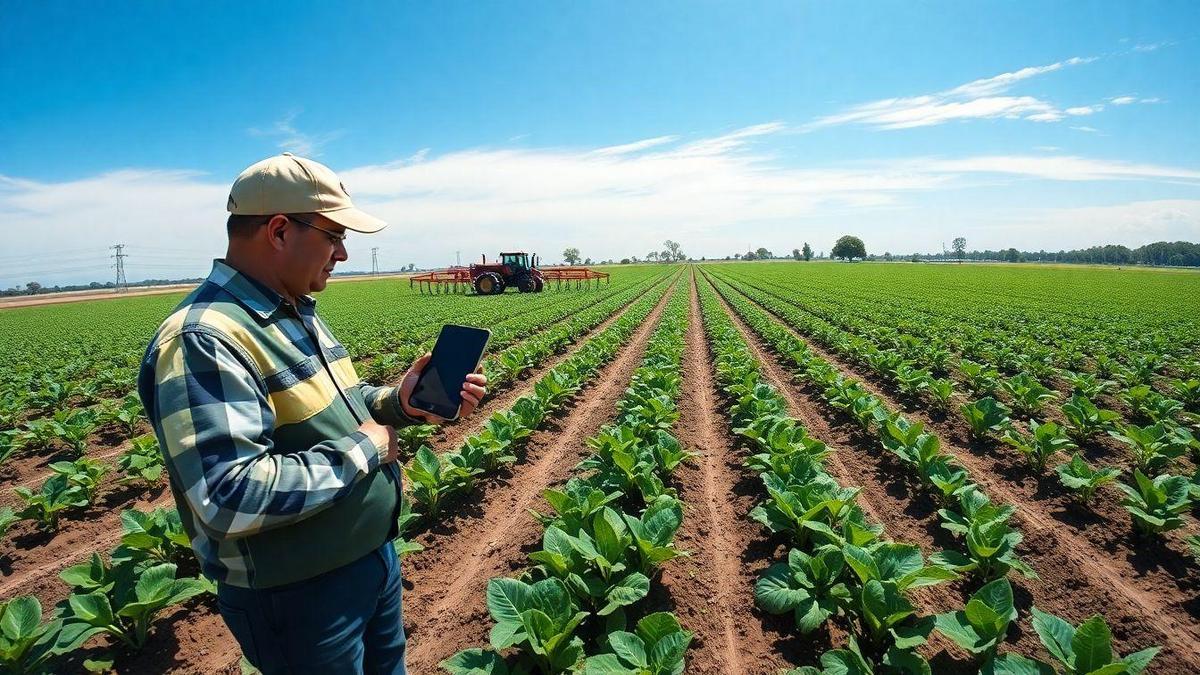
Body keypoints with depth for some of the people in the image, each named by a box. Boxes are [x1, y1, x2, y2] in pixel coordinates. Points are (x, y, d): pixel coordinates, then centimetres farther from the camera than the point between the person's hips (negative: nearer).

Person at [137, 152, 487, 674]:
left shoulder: (296, 314, 5)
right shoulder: (202, 340, -26)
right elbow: (233, 500, -34)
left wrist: (398, 403, -4)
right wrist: (361, 451, -23)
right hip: (299, 596, -9)